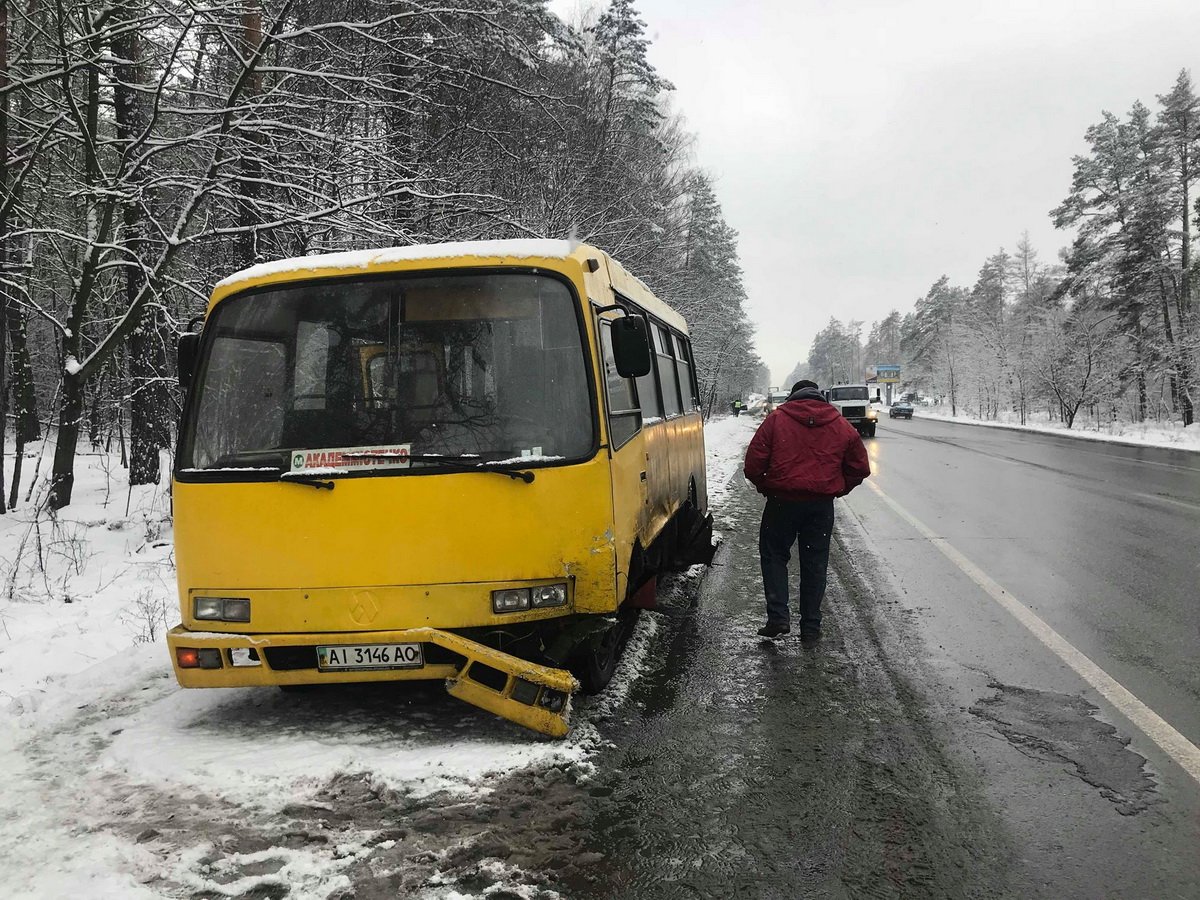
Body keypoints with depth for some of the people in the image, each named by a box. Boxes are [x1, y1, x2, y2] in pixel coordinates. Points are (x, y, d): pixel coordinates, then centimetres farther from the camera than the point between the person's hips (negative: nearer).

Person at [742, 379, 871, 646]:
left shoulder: (776, 419, -1)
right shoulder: (841, 425, 7)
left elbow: (753, 464, -7)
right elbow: (860, 468, 9)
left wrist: (766, 488, 7)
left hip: (782, 501, -2)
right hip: (822, 505, 2)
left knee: (773, 555, 14)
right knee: (815, 564, 11)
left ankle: (778, 616, 1)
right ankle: (811, 629, 15)